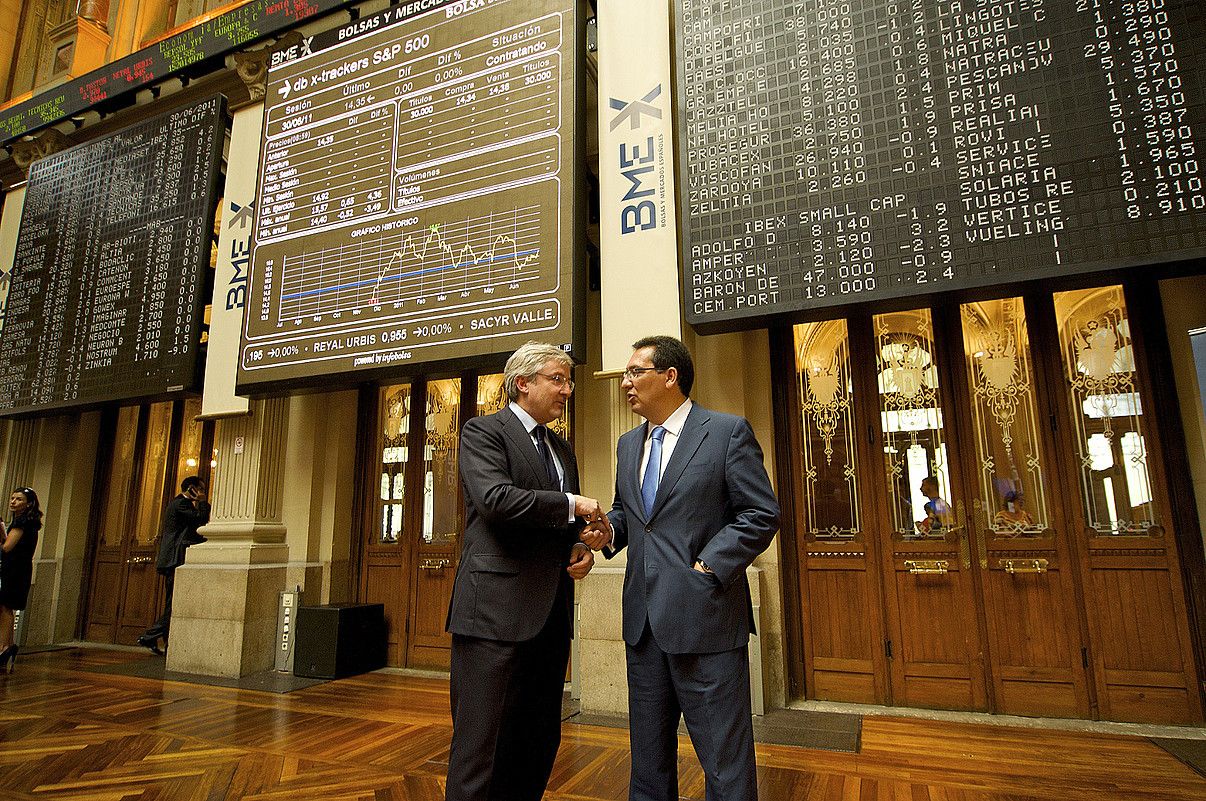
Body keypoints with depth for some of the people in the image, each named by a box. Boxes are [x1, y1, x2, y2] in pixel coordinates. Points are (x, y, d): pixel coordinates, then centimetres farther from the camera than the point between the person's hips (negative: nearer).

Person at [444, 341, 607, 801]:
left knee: (540, 742, 15)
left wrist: (580, 548, 3)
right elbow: (495, 498, -20)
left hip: (551, 616, 8)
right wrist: (571, 504, -14)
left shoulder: (562, 449, 19)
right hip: (497, 612, -7)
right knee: (481, 745, -1)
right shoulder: (483, 431, -4)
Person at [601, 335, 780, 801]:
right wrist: (609, 529, 0)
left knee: (724, 759, 7)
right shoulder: (629, 444, 13)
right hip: (643, 621, 6)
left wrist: (708, 566, -15)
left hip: (705, 619, -6)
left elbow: (762, 514, -8)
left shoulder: (728, 431, -6)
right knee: (648, 754, 19)